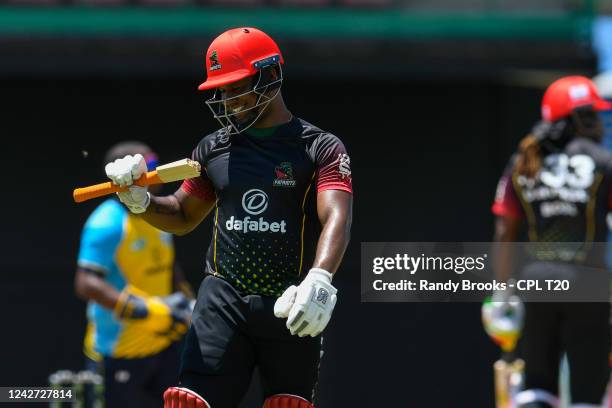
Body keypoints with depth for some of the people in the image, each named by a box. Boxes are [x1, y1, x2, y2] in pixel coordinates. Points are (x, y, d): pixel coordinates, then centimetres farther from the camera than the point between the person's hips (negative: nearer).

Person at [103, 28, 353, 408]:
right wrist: (139, 200, 2)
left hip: (290, 308, -3)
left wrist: (319, 280, -37)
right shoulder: (214, 149, 12)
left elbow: (336, 218, -18)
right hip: (223, 302, 3)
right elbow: (183, 216, 24)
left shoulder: (321, 149, -3)